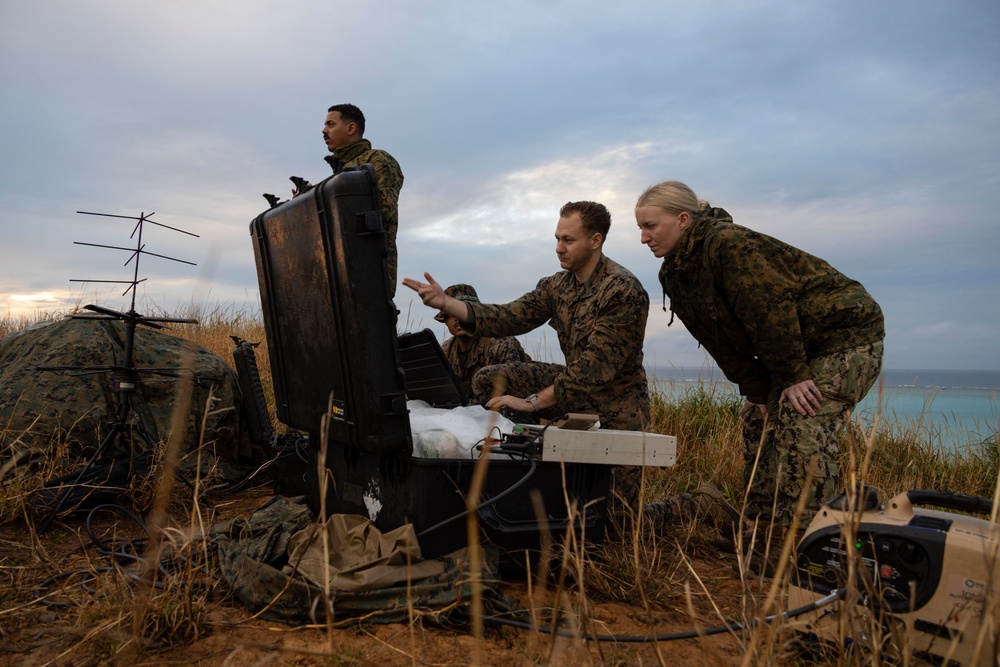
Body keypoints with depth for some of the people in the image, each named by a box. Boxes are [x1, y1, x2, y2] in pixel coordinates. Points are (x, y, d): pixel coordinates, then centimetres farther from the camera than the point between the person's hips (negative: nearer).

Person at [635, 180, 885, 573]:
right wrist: (755, 389, -3)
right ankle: (764, 531, 17)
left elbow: (772, 309, -26)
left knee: (803, 430, -17)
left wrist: (794, 375, -20)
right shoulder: (674, 274, 1)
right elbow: (721, 338, 2)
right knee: (759, 422, 8)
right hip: (795, 347, 9)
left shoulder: (728, 244, -27)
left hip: (847, 335, -9)